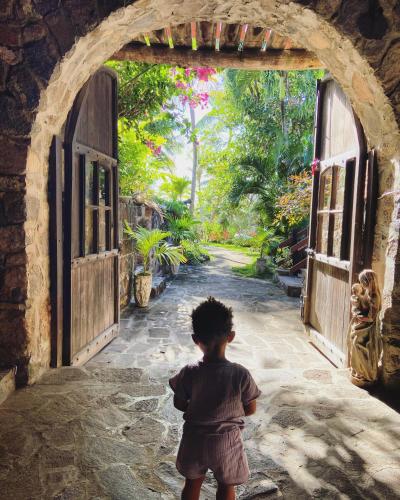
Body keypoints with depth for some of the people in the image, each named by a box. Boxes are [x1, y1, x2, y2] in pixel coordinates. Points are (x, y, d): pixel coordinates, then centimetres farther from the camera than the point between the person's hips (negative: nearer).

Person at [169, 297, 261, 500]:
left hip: (195, 439, 2)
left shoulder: (189, 373, -20)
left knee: (192, 483, 26)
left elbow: (179, 404, -5)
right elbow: (250, 409, -10)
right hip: (226, 440, -1)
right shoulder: (241, 374, -24)